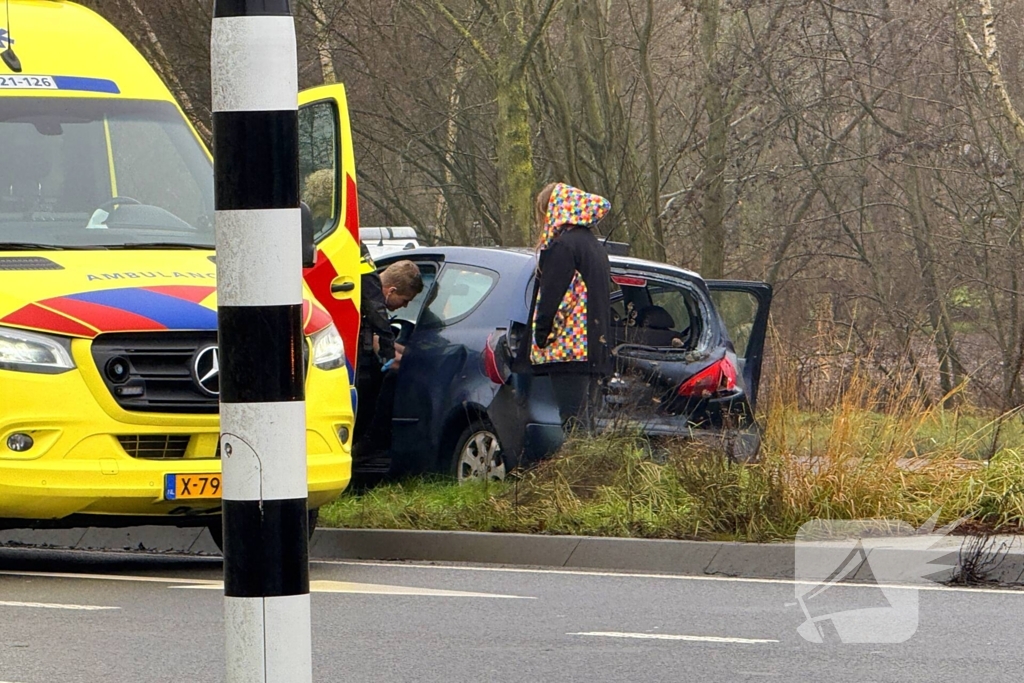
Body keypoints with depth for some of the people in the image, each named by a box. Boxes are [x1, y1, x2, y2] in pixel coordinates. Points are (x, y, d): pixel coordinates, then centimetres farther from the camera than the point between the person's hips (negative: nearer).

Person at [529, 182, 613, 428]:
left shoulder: (563, 245, -8)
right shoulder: (595, 246, 21)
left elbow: (551, 297, -15)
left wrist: (541, 338, -10)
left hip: (568, 347, -9)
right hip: (595, 351, 9)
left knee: (573, 420, -13)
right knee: (586, 420, 9)